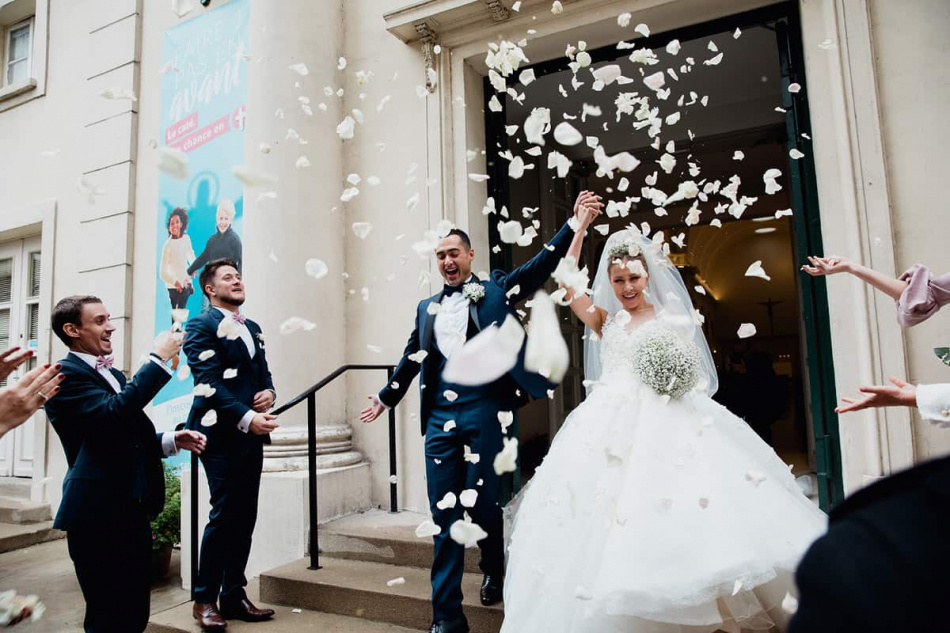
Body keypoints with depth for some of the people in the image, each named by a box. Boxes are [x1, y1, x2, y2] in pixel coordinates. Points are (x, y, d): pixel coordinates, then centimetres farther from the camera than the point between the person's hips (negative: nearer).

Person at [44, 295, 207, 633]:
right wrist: (159, 359, -21)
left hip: (134, 509, 8)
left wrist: (171, 440, 4)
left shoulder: (114, 375, 18)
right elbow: (112, 413, -26)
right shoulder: (65, 374, -9)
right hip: (98, 513, -8)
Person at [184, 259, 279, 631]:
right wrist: (246, 417, -22)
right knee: (224, 515, -4)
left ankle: (234, 596, 19)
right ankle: (205, 600, 12)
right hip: (222, 433, -7)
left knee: (245, 516, 8)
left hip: (251, 434, 7)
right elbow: (208, 383, -14)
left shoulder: (252, 328, 19)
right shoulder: (201, 326, -4)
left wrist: (269, 393, -2)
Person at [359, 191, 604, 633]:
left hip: (483, 413, -3)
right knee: (444, 514, 6)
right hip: (440, 418, 4)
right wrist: (385, 397, 33)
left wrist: (575, 223, -13)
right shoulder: (428, 307, 17)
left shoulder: (495, 290, 6)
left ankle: (494, 570, 36)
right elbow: (411, 358, 26)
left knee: (482, 504, 2)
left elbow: (540, 266, -4)